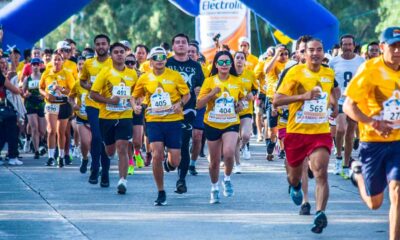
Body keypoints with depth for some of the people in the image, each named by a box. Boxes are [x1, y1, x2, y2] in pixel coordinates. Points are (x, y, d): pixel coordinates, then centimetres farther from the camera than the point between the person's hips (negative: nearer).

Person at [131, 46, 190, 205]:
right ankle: (161, 193, 1)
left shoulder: (175, 76, 0)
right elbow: (135, 96, 16)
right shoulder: (144, 79, 5)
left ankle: (168, 164, 40)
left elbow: (187, 94, 7)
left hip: (173, 121, 0)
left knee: (175, 161, -2)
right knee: (157, 155, -14)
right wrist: (135, 106, -5)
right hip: (153, 121, 0)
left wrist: (180, 104, -13)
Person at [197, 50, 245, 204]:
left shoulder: (237, 82, 2)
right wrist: (212, 93, -19)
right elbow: (199, 104, -5)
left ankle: (227, 179, 2)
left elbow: (241, 98, 20)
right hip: (212, 125, 0)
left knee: (229, 153, -25)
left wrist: (240, 105, -2)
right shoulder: (209, 81, -3)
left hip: (231, 124, 0)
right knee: (214, 161, 9)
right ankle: (214, 188, 31)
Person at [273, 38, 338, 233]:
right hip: (296, 131, -1)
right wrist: (303, 96, -24)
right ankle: (295, 187, 52)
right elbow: (276, 101, -14)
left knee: (321, 173, -19)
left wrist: (334, 103, 14)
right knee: (294, 176, 15)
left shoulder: (329, 74, 6)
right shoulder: (295, 72, -8)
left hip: (321, 132, 1)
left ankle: (320, 214, -24)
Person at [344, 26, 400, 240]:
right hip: (373, 140, -2)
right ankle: (358, 173, 43)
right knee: (374, 202, 10)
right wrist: (373, 123, -25)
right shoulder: (370, 69, -13)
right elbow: (348, 106, -12)